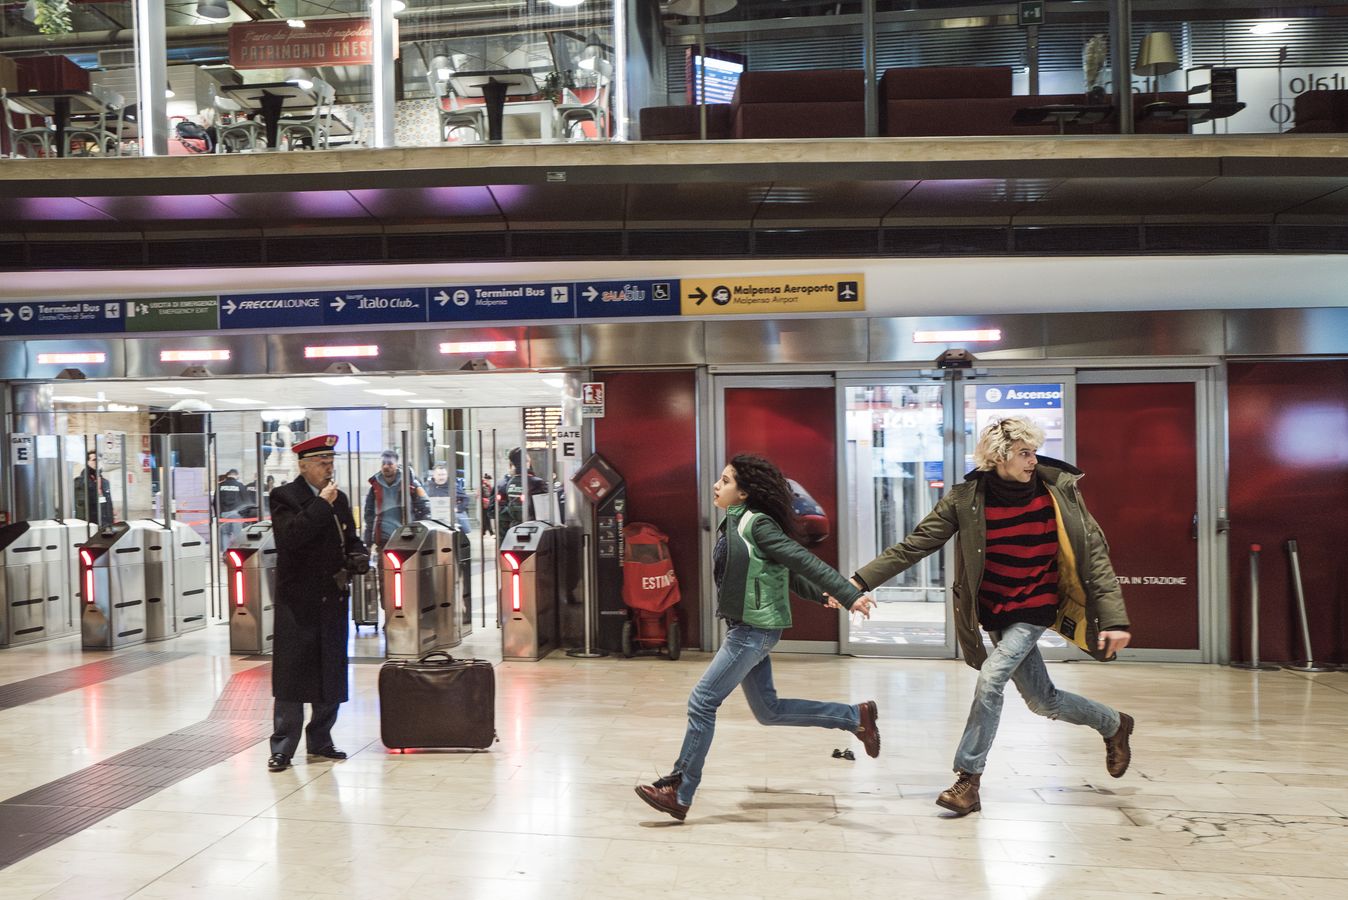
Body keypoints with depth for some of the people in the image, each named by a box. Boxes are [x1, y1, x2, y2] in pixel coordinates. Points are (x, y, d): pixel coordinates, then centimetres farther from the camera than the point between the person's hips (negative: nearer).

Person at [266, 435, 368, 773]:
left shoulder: (339, 499, 12)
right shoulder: (285, 497, -6)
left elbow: (351, 538, 20)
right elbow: (290, 535, -23)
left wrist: (359, 556, -1)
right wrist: (321, 504, -22)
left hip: (333, 599, 6)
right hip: (298, 602, -6)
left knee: (331, 674, 11)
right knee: (292, 674, -2)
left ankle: (320, 740, 23)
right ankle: (282, 747, 6)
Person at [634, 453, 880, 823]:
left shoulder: (755, 524, -14)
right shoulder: (734, 525, 13)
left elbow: (803, 561, -18)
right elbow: (787, 572, 18)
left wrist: (849, 595, -20)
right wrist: (823, 596, 22)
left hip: (755, 629, -10)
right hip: (746, 628, 10)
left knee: (702, 702, -6)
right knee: (768, 711, 16)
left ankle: (679, 793, 3)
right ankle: (855, 716, 23)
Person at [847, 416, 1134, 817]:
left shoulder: (1060, 490, -14)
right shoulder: (966, 499, -14)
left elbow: (1094, 554, -10)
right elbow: (913, 546, -15)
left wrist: (1115, 619, -16)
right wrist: (860, 580, -25)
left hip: (1036, 608, -2)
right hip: (995, 613, 2)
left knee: (991, 678, -21)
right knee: (1043, 700, 13)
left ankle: (968, 779, -8)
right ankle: (1113, 724, 43)